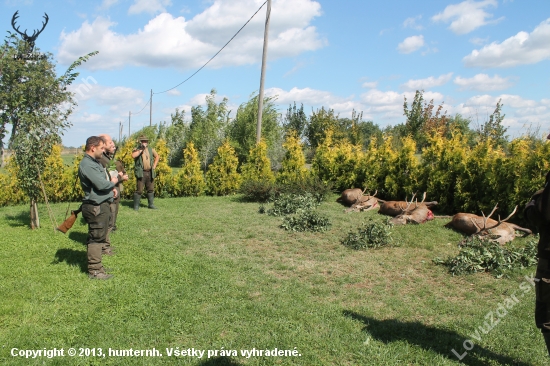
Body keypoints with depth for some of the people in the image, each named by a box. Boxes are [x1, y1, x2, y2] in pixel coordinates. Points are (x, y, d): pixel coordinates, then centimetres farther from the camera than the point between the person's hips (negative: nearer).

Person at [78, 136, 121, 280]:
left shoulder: (95, 162, 15)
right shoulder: (87, 164, -18)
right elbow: (101, 184, -24)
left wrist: (111, 188, 4)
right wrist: (114, 181, -5)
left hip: (102, 205, 10)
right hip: (96, 207, -10)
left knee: (99, 237, 18)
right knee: (96, 238, -3)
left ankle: (96, 265, 29)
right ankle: (94, 270, 5)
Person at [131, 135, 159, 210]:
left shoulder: (150, 149, 12)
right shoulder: (137, 149, -2)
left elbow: (157, 156, 24)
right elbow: (133, 155, -23)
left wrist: (154, 166, 14)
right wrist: (141, 149, -19)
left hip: (150, 172, 5)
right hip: (141, 173, -5)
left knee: (151, 189, 10)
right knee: (139, 190, -6)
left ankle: (151, 204, 21)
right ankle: (136, 206, 3)